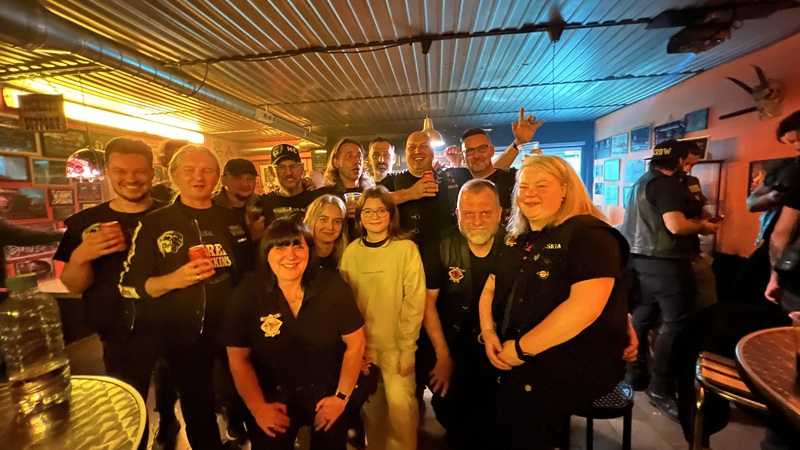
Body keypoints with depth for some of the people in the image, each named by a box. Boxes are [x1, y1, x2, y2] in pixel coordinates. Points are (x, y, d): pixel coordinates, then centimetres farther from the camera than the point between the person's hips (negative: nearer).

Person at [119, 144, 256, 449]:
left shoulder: (233, 221, 3)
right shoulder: (154, 224, -4)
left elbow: (250, 272, 11)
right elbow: (129, 286, -6)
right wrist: (173, 279, -24)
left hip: (228, 334, 3)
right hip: (176, 337, -2)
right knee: (198, 410, 14)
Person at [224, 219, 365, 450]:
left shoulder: (333, 286, -19)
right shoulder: (246, 294, -17)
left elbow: (355, 344, -10)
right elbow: (238, 358, -7)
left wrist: (341, 397, -9)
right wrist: (258, 408, -8)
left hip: (326, 391, 1)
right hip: (272, 396, 0)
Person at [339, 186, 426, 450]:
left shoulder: (406, 249, -11)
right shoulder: (351, 252, -2)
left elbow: (414, 301, -11)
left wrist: (407, 349, -11)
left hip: (396, 344, -3)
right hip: (363, 344, 3)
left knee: (399, 402, -7)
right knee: (371, 404, 15)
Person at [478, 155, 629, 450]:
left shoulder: (588, 234, -12)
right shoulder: (516, 239, 11)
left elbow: (585, 305, -24)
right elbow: (490, 290, 14)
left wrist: (521, 348, -21)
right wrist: (488, 332, -4)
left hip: (577, 361, -6)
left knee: (512, 410, -25)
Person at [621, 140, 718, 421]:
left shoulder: (642, 182, 16)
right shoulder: (668, 184, -13)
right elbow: (676, 226, -23)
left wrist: (692, 223, 27)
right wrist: (702, 226, -4)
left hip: (640, 258, 10)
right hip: (664, 262, -9)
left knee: (642, 317, 15)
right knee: (676, 322, -2)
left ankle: (635, 374, 26)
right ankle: (661, 389, 5)